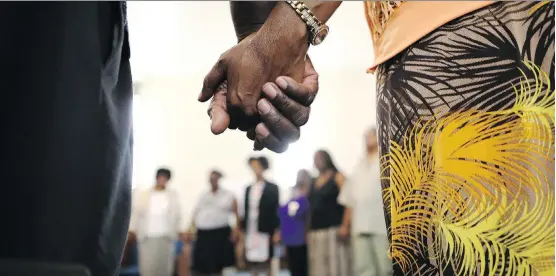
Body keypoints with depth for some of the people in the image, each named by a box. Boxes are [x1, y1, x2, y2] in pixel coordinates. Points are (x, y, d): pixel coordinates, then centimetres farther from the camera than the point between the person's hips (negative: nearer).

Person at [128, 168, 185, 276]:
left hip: (166, 236, 1)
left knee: (164, 264, 4)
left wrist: (181, 230, 3)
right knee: (148, 265, -1)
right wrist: (132, 230, 2)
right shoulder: (142, 194, 5)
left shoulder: (173, 195, 7)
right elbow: (136, 213, 5)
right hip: (147, 236, -1)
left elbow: (178, 214, 7)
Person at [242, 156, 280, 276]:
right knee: (252, 263, 5)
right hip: (250, 231, 4)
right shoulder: (248, 188, 13)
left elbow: (276, 210, -3)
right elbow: (246, 210, 13)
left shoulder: (272, 188, 0)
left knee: (266, 263, -2)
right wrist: (243, 229, 9)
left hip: (265, 230, -4)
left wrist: (277, 231, -9)